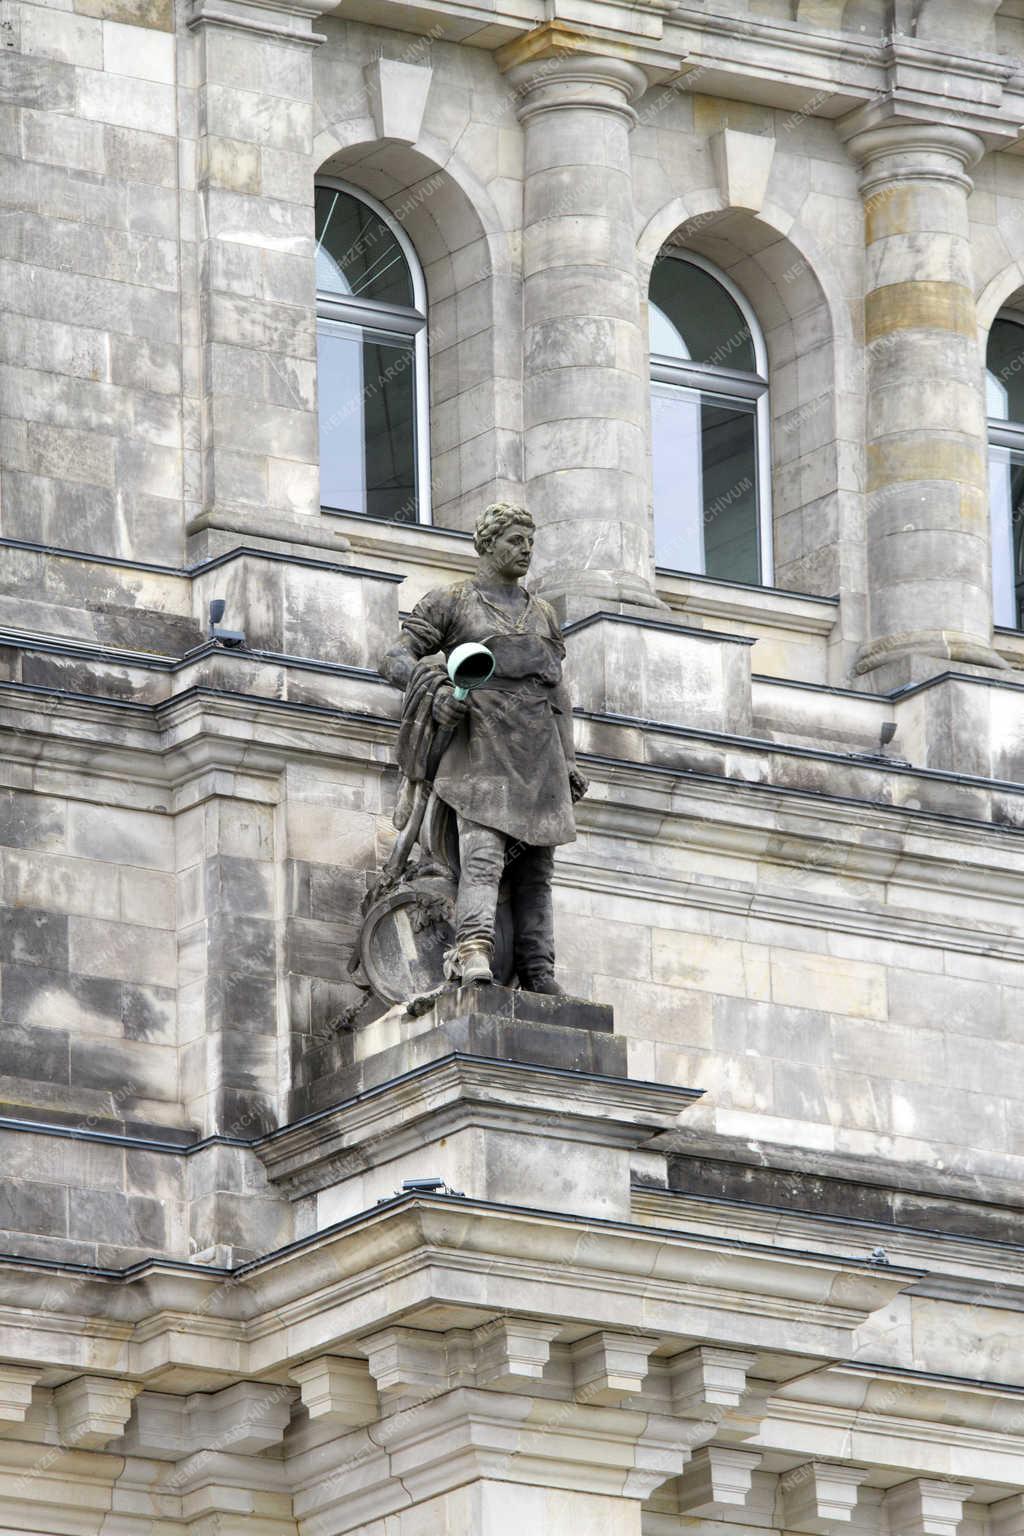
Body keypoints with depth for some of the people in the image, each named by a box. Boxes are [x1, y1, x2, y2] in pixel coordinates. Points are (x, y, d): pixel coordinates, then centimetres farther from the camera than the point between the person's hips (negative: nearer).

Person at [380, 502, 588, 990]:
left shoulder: (542, 614, 23)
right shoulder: (450, 603, 8)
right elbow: (396, 658, 0)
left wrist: (568, 761, 18)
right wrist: (435, 688, -20)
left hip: (538, 759, 5)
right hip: (482, 753, -5)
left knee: (535, 869, 0)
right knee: (482, 856, -23)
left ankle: (538, 972, -2)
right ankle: (473, 952, -39)